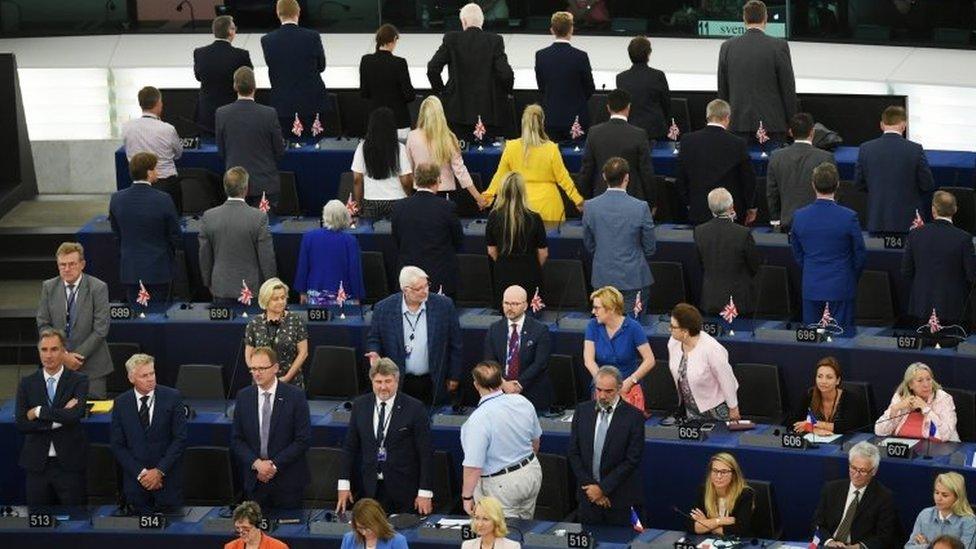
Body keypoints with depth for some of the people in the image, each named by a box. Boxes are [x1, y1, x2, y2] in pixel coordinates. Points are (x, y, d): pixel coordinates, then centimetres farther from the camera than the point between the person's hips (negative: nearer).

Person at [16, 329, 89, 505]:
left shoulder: (78, 381, -1)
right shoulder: (27, 383, 5)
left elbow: (75, 415, -18)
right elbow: (21, 424, -4)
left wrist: (38, 411, -11)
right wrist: (57, 420, -13)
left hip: (69, 464, -2)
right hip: (37, 464, 2)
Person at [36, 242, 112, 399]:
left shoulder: (98, 288, -6)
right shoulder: (48, 287, 4)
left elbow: (100, 329, -9)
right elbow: (43, 324, 3)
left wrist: (77, 355, -12)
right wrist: (63, 355, -8)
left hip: (92, 366, -2)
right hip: (58, 364, 2)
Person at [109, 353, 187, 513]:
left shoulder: (172, 398, -3)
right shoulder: (121, 403, 2)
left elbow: (180, 439, -5)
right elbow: (118, 446, 2)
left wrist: (159, 471, -11)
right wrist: (140, 473, -9)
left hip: (167, 479, -1)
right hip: (135, 480, 1)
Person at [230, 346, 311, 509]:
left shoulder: (295, 396, -6)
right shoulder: (244, 396, 4)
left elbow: (303, 439, -8)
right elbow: (236, 439, 6)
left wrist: (275, 465, -13)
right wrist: (256, 463, -10)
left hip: (287, 480, -3)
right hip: (254, 480, 3)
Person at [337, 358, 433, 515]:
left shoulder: (414, 408, -7)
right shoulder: (360, 405, 5)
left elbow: (425, 453, -5)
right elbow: (350, 447, 10)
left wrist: (425, 493, -8)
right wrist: (344, 484, 5)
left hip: (404, 491, -3)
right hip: (371, 489, 3)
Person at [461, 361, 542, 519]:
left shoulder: (478, 420, -25)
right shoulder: (523, 402, -5)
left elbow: (473, 466, -24)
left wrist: (467, 497, -13)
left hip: (502, 484, -7)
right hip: (532, 473, 7)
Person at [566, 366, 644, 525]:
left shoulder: (633, 416, -8)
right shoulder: (582, 411, 4)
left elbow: (632, 460, -10)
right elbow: (573, 453, 5)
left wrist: (603, 488, -11)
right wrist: (590, 485, -5)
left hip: (620, 498, -3)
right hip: (589, 494, 3)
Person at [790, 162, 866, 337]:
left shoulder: (799, 216, -5)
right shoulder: (849, 217, -14)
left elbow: (797, 255, 7)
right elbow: (859, 255, -3)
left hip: (811, 289, 3)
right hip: (841, 289, -3)